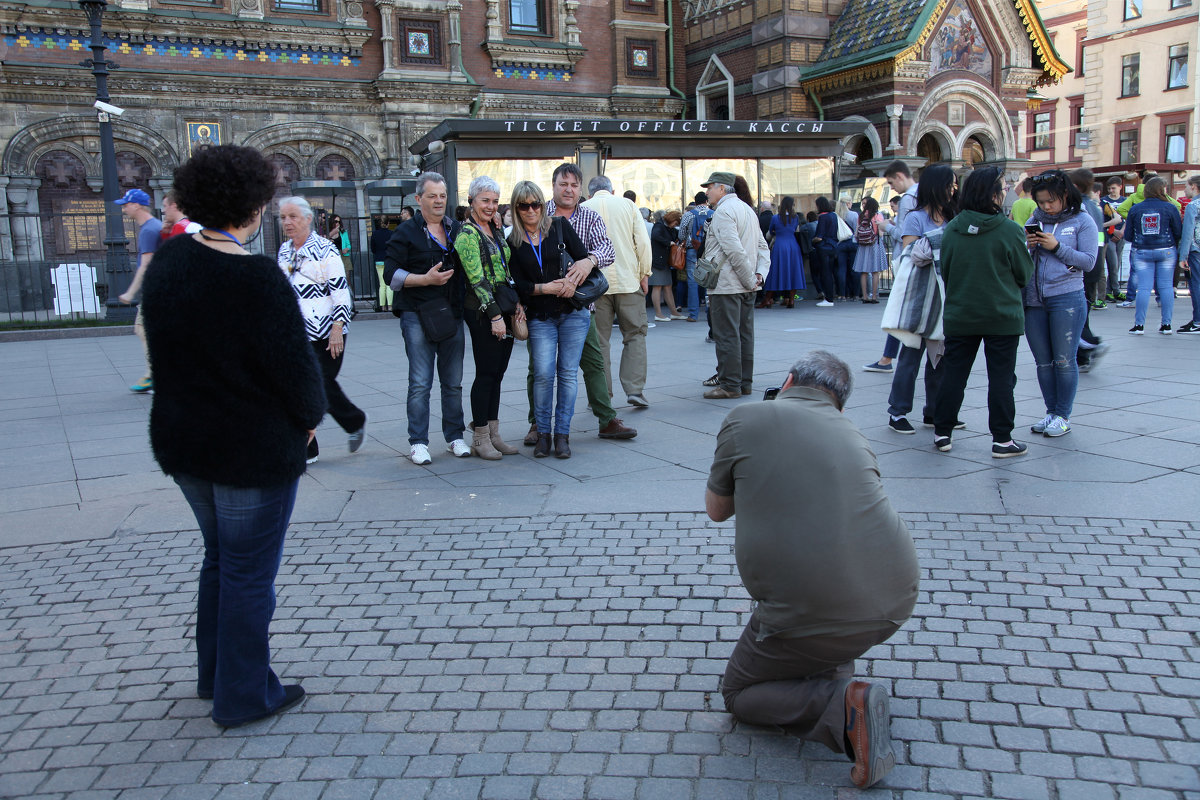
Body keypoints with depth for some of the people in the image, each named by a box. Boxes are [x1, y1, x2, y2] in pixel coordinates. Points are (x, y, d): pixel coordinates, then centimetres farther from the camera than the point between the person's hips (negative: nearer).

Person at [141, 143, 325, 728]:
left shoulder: (169, 259, -1)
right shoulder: (257, 279, -25)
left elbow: (165, 348, 8)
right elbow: (294, 365, -21)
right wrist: (309, 417, -3)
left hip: (181, 441, 8)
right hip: (255, 449, -8)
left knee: (220, 557, 25)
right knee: (249, 572, 7)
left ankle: (213, 675, 39)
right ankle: (243, 696, 22)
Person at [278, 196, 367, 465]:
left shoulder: (325, 249, -9)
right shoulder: (284, 251, 12)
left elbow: (341, 291, -12)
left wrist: (337, 328, -17)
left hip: (325, 333, -6)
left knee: (323, 385, -4)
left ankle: (356, 422, 25)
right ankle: (306, 450, 11)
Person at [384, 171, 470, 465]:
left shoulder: (458, 230, 14)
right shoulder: (406, 232, 0)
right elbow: (391, 273, -6)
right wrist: (426, 279, -16)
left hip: (452, 316, 4)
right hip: (418, 316, -4)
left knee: (453, 382, 8)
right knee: (420, 383, -3)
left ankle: (455, 437, 18)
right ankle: (418, 442, 4)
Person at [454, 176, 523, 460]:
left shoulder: (495, 231, 16)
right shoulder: (467, 234, -10)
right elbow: (477, 279, -16)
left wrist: (517, 303, 7)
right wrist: (495, 315, -18)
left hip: (504, 309, 8)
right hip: (482, 311, -8)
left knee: (497, 373, 10)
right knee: (486, 373, -3)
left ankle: (493, 434, 16)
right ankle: (480, 438, 6)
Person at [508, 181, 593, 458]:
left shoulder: (559, 226, 3)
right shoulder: (513, 242, 4)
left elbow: (584, 259, 2)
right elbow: (519, 284, 0)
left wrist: (572, 281, -16)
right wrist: (547, 287, -14)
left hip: (572, 313, 0)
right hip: (540, 317, 0)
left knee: (568, 373, 0)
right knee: (543, 374, -9)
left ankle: (562, 433, 9)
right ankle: (543, 432, 6)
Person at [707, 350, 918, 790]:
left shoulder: (745, 418, 0)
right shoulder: (852, 433, 15)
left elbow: (716, 510, 13)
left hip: (814, 617, -6)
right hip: (898, 600, 6)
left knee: (739, 693, 19)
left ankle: (842, 706, -5)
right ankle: (835, 668, 24)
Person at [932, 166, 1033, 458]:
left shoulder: (952, 228, -3)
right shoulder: (1009, 230, -13)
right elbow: (1024, 274, -3)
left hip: (959, 316, 4)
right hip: (1002, 316, -3)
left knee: (953, 374, 11)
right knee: (1001, 378, 4)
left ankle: (942, 433, 16)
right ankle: (1002, 439, 9)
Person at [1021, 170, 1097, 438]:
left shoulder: (1082, 221, -1)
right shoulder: (1033, 221, 10)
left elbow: (1089, 262, -7)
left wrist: (1057, 247, -14)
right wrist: (1026, 245, -8)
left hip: (1066, 298, -4)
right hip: (1033, 299, 5)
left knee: (1064, 360, 0)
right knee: (1043, 361, 10)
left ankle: (1063, 416, 10)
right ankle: (1051, 412, 21)